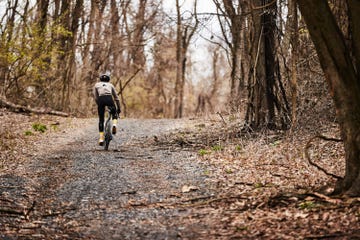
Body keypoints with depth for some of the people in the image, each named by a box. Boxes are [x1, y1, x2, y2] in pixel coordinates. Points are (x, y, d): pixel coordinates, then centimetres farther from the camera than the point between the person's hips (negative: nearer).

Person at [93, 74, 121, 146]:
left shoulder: (97, 84, 28)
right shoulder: (110, 85, 29)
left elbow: (95, 97, 18)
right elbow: (116, 98, 28)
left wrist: (99, 104, 26)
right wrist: (118, 108, 33)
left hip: (101, 100, 0)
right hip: (109, 99, 0)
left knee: (101, 120, 12)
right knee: (115, 114, 25)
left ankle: (101, 138, 5)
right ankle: (114, 124, -7)